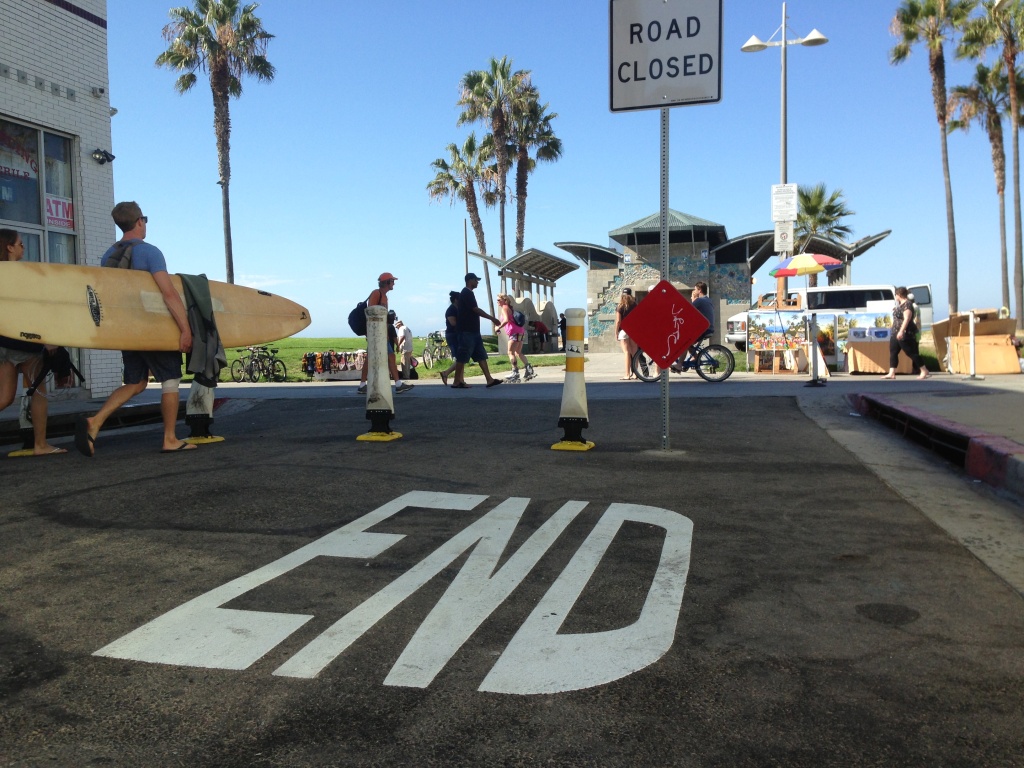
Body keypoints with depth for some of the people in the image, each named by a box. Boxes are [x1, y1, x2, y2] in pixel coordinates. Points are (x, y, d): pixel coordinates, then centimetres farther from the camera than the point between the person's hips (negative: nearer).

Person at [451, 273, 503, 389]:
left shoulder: (467, 293, 19)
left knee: (481, 355, 6)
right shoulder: (467, 293, -12)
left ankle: (489, 379, 4)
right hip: (467, 331, -10)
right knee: (462, 357, -6)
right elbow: (476, 309, -17)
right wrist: (492, 318, -13)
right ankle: (457, 382, -1)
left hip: (473, 330, 10)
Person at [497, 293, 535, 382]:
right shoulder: (509, 308, 22)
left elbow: (506, 320, -20)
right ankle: (529, 369, 9)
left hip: (514, 332, -10)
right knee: (518, 352, 15)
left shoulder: (504, 308, -6)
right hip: (520, 331, 10)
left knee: (511, 352, -8)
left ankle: (515, 373, -14)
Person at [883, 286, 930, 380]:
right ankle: (891, 373, 4)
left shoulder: (907, 304, -15)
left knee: (911, 353, -5)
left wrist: (901, 331, -33)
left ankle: (924, 372, 3)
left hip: (905, 334, -10)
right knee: (893, 353, 5)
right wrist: (895, 310, 44)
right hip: (896, 333, 10)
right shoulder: (901, 304, 13)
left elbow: (907, 319, -26)